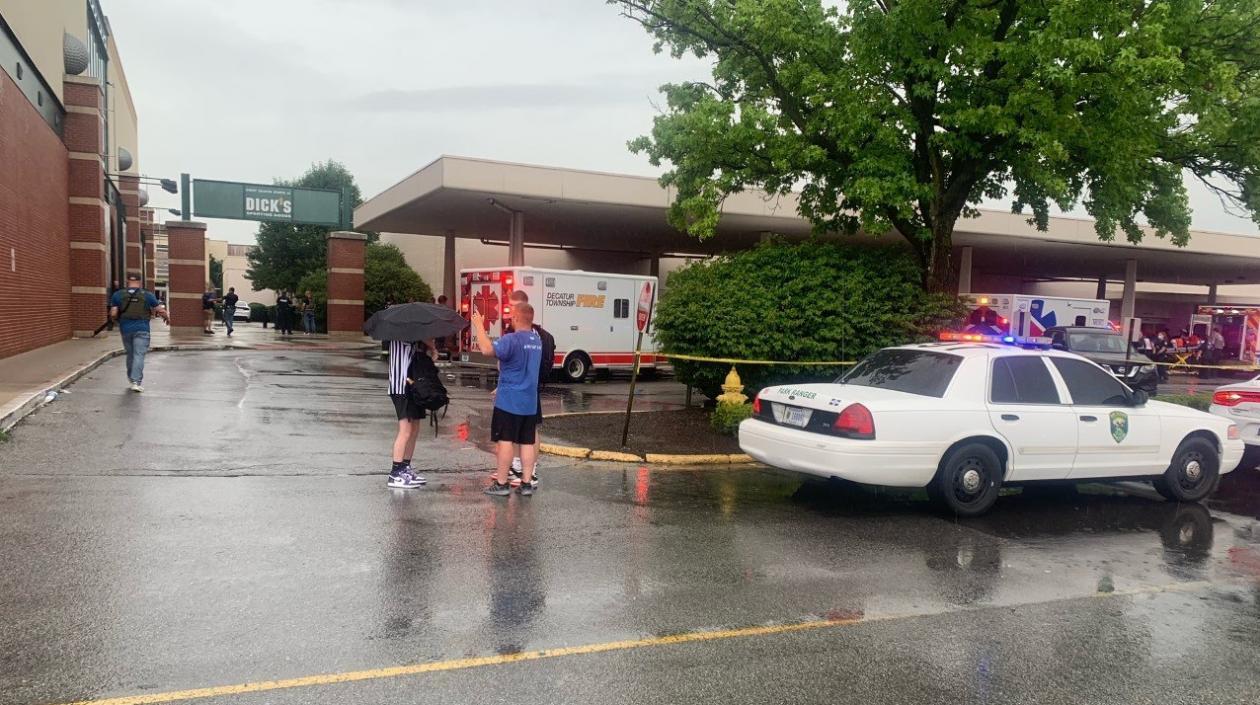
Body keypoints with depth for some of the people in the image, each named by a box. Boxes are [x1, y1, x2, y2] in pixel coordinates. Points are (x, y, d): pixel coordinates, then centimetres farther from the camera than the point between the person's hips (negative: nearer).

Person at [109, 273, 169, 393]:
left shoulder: (118, 295, 3)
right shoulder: (147, 295, -1)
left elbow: (113, 314, -1)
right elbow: (161, 311, 0)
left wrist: (118, 319, 20)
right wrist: (167, 318, 20)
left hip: (125, 329, 3)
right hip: (141, 329, -2)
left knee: (130, 354, 18)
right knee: (139, 355, -5)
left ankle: (131, 378, 30)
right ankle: (136, 382, -13)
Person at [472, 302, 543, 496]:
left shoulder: (512, 339, -16)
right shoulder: (537, 340, 10)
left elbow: (487, 349, -28)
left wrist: (479, 326, -18)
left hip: (509, 401, -7)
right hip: (530, 402, 7)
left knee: (504, 441, 0)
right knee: (528, 442, 8)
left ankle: (501, 484, 4)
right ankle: (527, 484, 11)